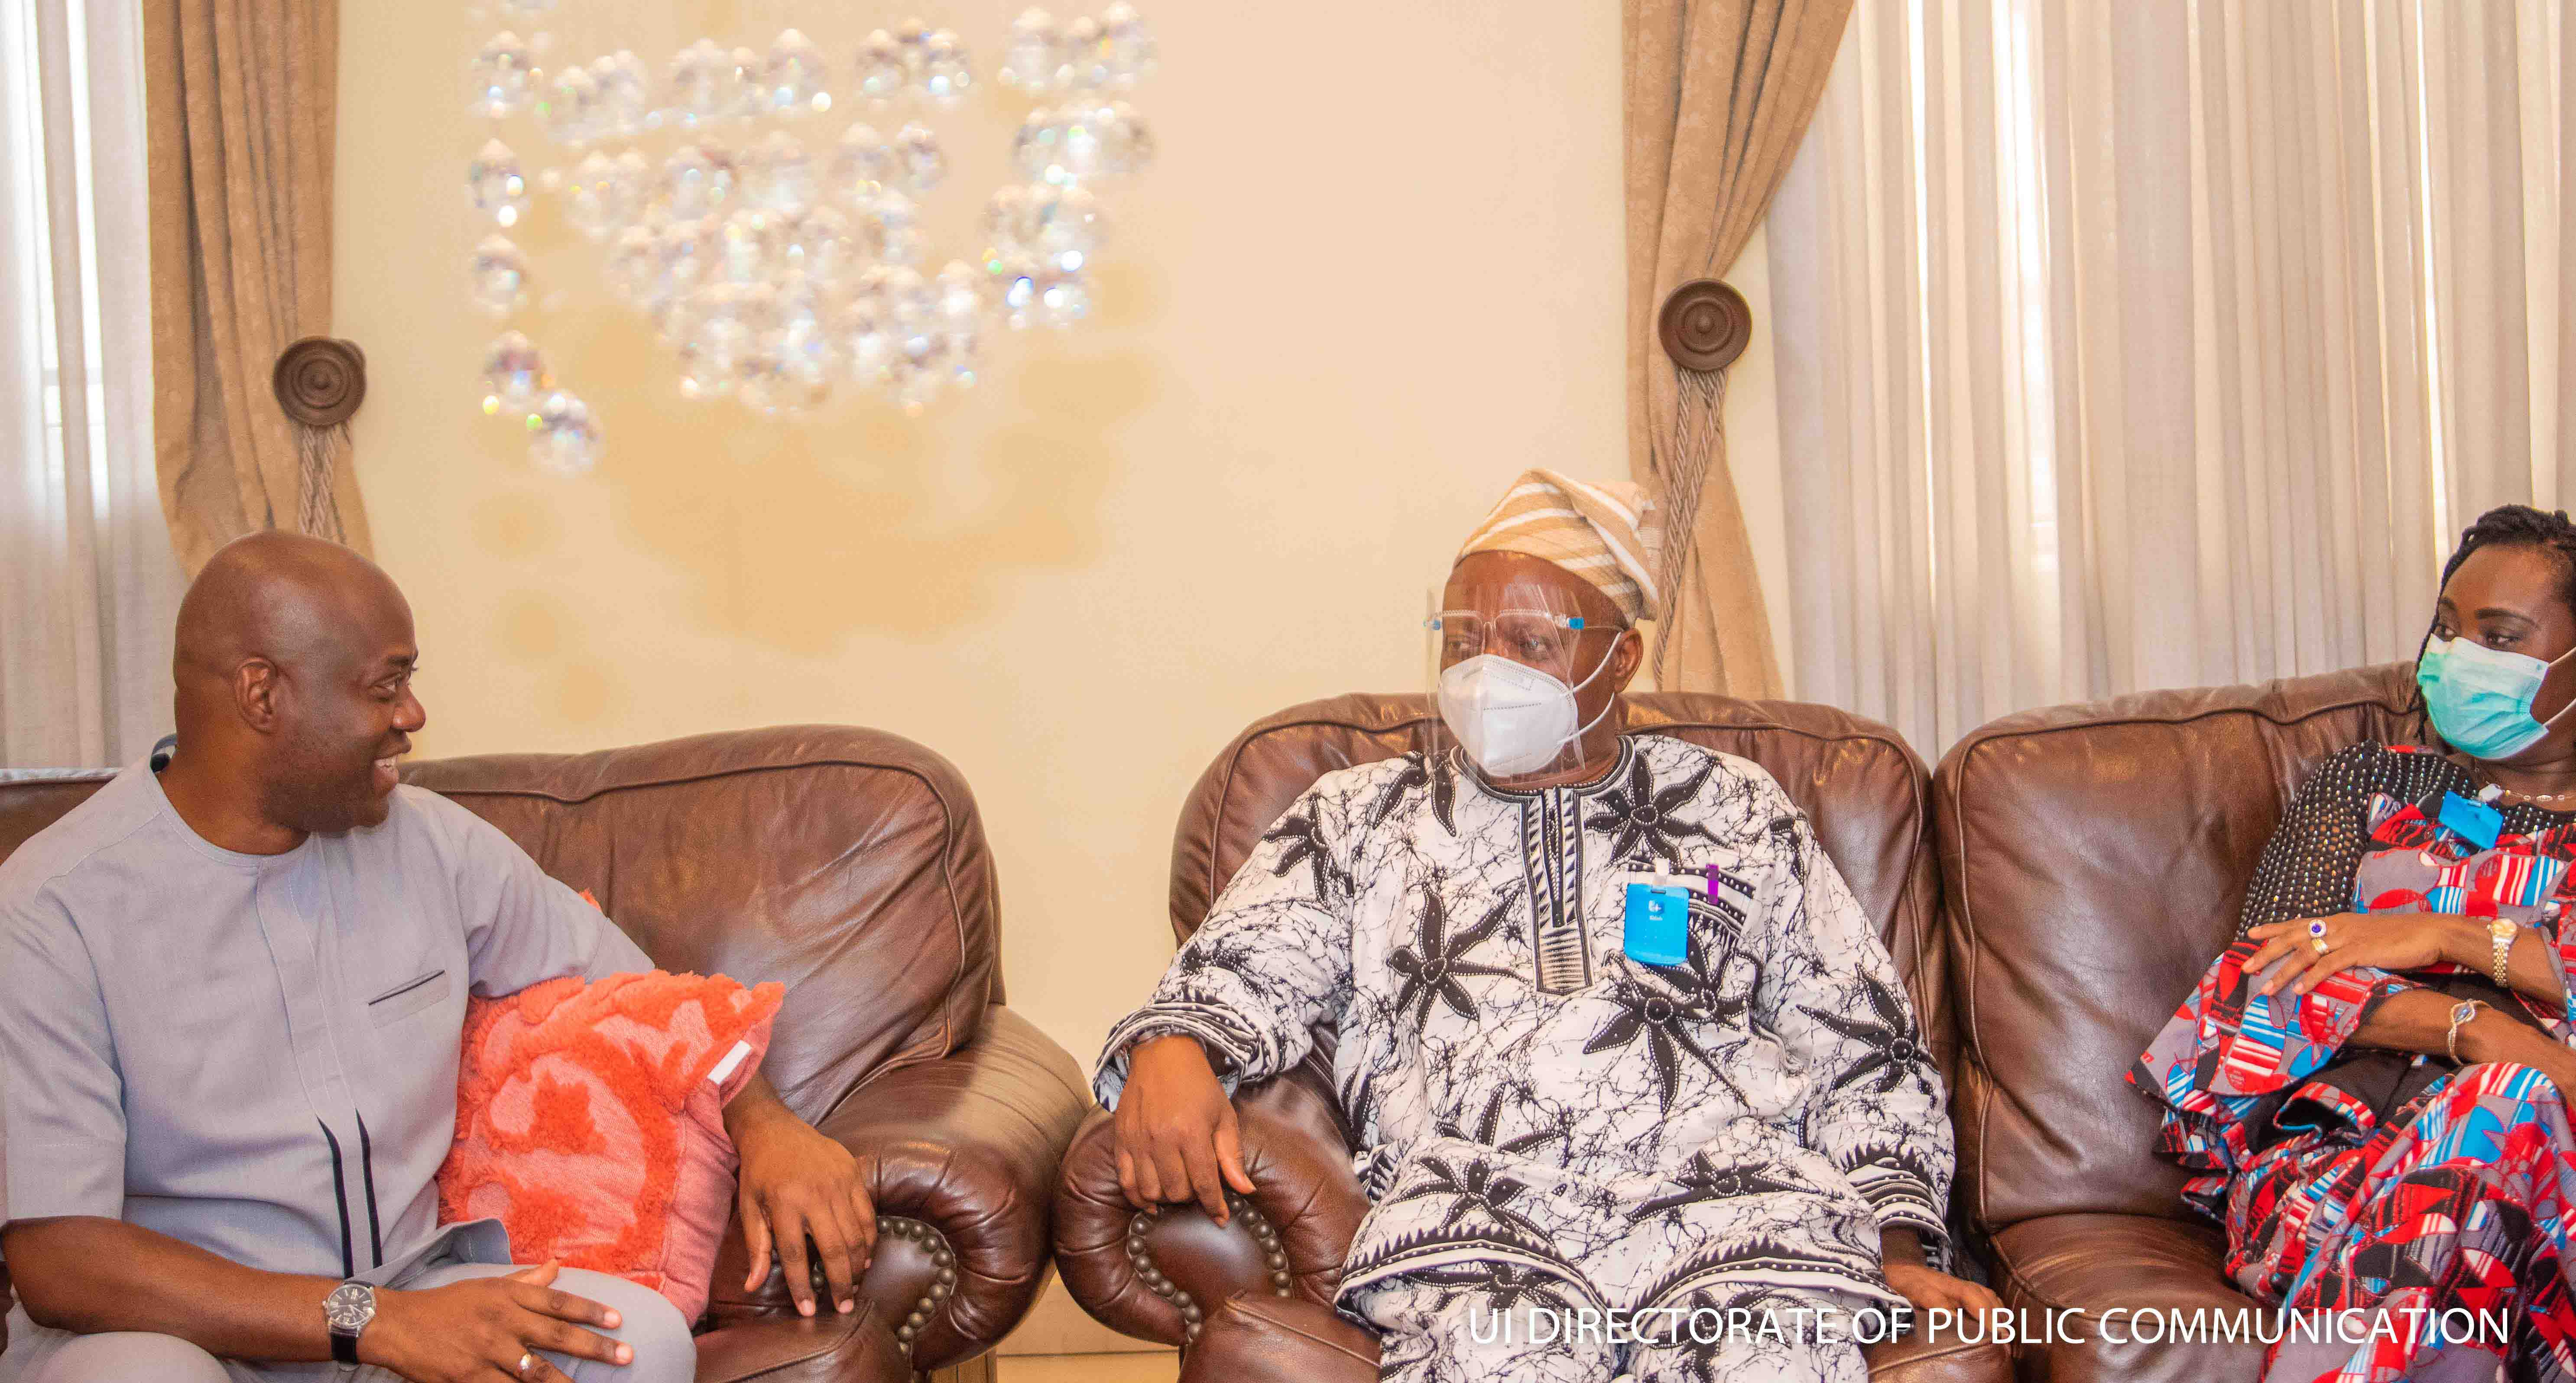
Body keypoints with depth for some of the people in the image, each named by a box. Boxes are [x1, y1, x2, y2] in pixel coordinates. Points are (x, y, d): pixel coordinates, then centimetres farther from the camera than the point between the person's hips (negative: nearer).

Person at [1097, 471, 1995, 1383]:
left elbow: (1863, 1052, 18)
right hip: (1472, 1215, -1)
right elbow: (1245, 971, 10)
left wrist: (1895, 1249, 3)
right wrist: (1170, 1052, -14)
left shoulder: (1736, 812, 23)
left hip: (1736, 1200, 1)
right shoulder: (1361, 817, 24)